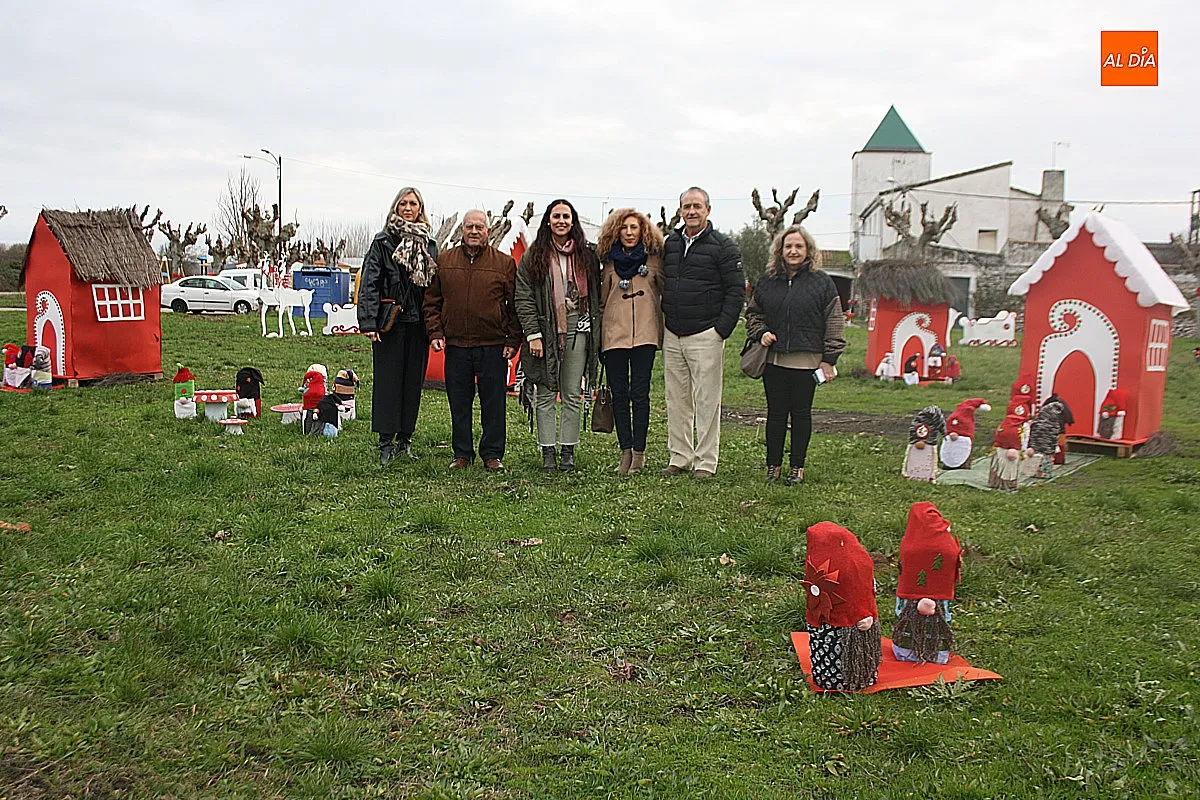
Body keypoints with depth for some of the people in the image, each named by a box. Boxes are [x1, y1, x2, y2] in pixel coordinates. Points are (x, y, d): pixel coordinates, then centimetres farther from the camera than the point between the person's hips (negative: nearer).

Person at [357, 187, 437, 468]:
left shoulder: (429, 245, 13)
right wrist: (369, 322, -13)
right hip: (390, 322, -4)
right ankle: (386, 442, 3)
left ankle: (405, 437, 18)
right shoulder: (383, 242, 1)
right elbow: (369, 283, -4)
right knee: (388, 380, -2)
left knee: (413, 381, 8)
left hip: (418, 324, 4)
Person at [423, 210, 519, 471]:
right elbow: (432, 301, 12)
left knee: (493, 403, 3)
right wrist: (435, 333, 2)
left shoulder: (504, 263, 3)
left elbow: (515, 305, 4)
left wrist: (512, 340, -2)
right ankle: (462, 454, 19)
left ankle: (492, 454, 13)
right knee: (459, 403, 8)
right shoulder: (444, 261, 8)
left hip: (493, 347, -2)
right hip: (455, 345, 2)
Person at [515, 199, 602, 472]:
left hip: (577, 329, 1)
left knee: (572, 395, 4)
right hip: (544, 330, -1)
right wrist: (533, 334, -9)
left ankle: (568, 451, 10)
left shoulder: (586, 255, 10)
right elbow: (523, 298, -1)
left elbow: (595, 296, 12)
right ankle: (548, 452, 7)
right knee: (545, 394, 2)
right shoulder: (533, 256, 4)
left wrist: (596, 332, 4)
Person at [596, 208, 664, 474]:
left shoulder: (654, 260, 5)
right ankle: (626, 451, 9)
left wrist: (665, 329, 6)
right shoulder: (609, 262, 11)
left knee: (640, 393, -3)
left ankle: (639, 452, 3)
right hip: (614, 335, 2)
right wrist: (598, 336, 12)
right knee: (619, 394, 3)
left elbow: (667, 294, 10)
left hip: (644, 335, -2)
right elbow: (601, 301, 16)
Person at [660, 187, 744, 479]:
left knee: (706, 400, -2)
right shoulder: (670, 244, 13)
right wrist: (663, 324, 12)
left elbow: (736, 290, -5)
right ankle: (679, 457, 17)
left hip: (706, 336, -5)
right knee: (676, 400, 9)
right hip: (671, 336, 5)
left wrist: (722, 329, -11)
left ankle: (706, 462, 4)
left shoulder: (723, 246, -2)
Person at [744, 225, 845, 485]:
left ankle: (797, 466, 15)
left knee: (801, 413, 5)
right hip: (773, 360, 3)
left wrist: (829, 359, -4)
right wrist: (761, 332, 0)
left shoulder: (821, 282, 1)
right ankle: (773, 464, 16)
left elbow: (834, 323, 0)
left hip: (806, 361, -3)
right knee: (775, 413, 7)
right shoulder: (766, 282, 9)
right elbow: (753, 313, 21)